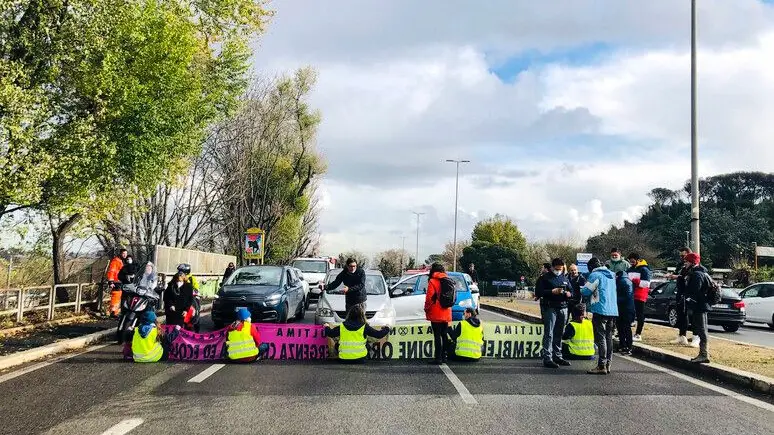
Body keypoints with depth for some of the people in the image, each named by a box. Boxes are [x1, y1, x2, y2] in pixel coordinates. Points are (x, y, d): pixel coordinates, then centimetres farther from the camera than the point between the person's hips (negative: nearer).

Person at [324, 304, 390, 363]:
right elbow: (378, 334, 2)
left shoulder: (342, 326, 1)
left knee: (337, 345, 27)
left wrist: (327, 327, 34)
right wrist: (386, 329, 21)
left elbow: (330, 333, 12)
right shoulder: (365, 327, -4)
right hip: (360, 358, -1)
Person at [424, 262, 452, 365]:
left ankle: (438, 358, -5)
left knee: (437, 335, -4)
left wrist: (426, 309, 0)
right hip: (446, 313, 6)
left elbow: (429, 297, -13)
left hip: (436, 314, -6)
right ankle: (444, 356, 17)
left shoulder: (433, 281, -10)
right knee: (444, 335, 13)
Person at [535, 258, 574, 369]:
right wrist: (552, 291, -17)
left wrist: (569, 294, 0)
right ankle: (547, 359, -9)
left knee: (559, 334, 11)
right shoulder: (545, 278, 1)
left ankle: (557, 356, 20)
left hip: (563, 308, 6)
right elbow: (538, 292, -7)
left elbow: (571, 291, 24)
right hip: (550, 308, -6)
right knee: (549, 334, -8)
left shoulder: (565, 278, 18)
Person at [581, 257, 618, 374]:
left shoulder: (595, 275, -8)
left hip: (601, 310, -8)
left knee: (601, 338, -6)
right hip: (613, 311, 8)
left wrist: (582, 289, 12)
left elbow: (586, 291, -9)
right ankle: (608, 364, 16)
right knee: (609, 337, 13)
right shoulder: (611, 275, 16)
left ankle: (602, 366, -8)